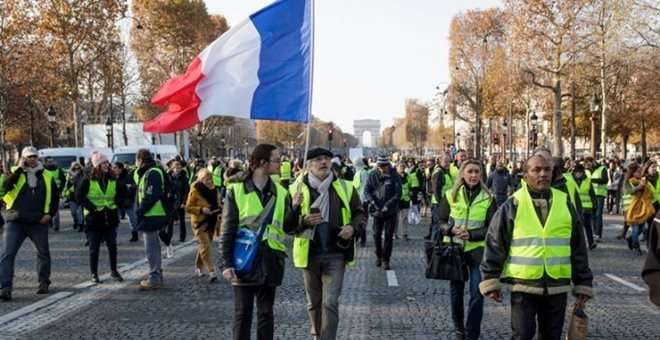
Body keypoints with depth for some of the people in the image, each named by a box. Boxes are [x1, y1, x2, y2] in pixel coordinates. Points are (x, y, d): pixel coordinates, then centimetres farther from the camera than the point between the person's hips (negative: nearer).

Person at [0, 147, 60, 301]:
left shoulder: (46, 177, 8)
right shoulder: (16, 174, 3)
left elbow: (55, 196, 13)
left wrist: (50, 214, 1)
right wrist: (19, 169, -18)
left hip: (39, 222, 2)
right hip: (16, 221, -2)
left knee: (43, 252, 12)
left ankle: (44, 282, 29)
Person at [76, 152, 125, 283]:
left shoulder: (113, 180, 6)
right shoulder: (88, 181, -7)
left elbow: (122, 193, 19)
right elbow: (79, 196, -9)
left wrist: (116, 204, 6)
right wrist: (92, 207, -13)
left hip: (110, 218, 4)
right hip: (94, 219, -4)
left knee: (112, 245, 7)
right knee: (94, 248, 3)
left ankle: (114, 270, 21)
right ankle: (94, 274, 13)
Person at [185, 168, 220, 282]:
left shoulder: (213, 190, 9)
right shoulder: (195, 191, -10)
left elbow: (217, 204, 23)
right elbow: (188, 208, -10)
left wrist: (218, 210, 2)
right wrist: (201, 210, -23)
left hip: (211, 222, 6)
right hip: (200, 222, -6)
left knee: (203, 245, 14)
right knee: (205, 246, -13)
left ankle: (198, 268, 28)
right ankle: (211, 272, -17)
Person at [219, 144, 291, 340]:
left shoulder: (280, 192, 5)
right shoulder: (236, 190, -5)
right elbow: (227, 231, -5)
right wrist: (226, 263, -10)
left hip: (270, 262, 3)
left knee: (266, 313, 11)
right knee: (242, 313, 5)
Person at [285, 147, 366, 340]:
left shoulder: (345, 188, 0)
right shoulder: (297, 189, -3)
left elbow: (360, 214, 10)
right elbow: (287, 225, -3)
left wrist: (353, 227, -11)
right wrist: (304, 221, -23)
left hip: (335, 254, -1)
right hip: (309, 254, 1)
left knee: (330, 303, -8)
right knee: (314, 302, 17)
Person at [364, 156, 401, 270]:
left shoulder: (394, 176, -4)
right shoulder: (373, 176, 1)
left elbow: (398, 193, -8)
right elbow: (367, 190, -1)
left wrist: (388, 205, -17)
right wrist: (373, 202, -16)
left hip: (391, 211, -1)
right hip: (377, 210, 1)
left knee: (389, 236, 1)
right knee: (377, 234, 4)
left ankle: (386, 260, 10)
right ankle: (378, 256, 25)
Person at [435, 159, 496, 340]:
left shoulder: (487, 198, -3)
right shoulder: (451, 195, 0)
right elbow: (440, 221, 5)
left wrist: (471, 234, -17)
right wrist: (451, 229, -16)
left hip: (477, 250, -1)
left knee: (477, 293, -5)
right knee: (456, 291, 13)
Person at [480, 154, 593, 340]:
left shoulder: (565, 203, 6)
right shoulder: (513, 205, -4)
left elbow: (578, 247, 11)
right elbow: (494, 244, -2)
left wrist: (582, 283, 11)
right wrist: (491, 281, -6)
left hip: (557, 286, 3)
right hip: (523, 285, -3)